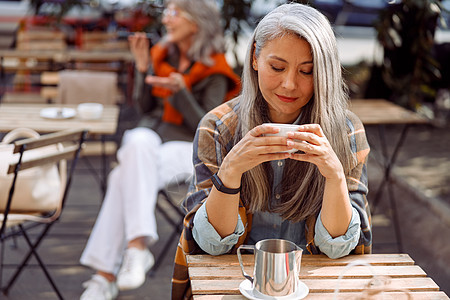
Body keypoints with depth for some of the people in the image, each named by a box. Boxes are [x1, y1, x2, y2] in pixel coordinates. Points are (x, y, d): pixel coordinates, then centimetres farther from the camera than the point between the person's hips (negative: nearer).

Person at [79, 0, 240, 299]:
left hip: (184, 147, -4)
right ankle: (139, 244, -39)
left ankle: (106, 274, -32)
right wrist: (143, 67, -1)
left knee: (125, 177, -33)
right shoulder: (163, 54, 11)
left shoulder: (215, 72, -4)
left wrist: (180, 91, -23)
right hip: (149, 134, 5)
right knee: (139, 143, -34)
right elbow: (145, 106, 13)